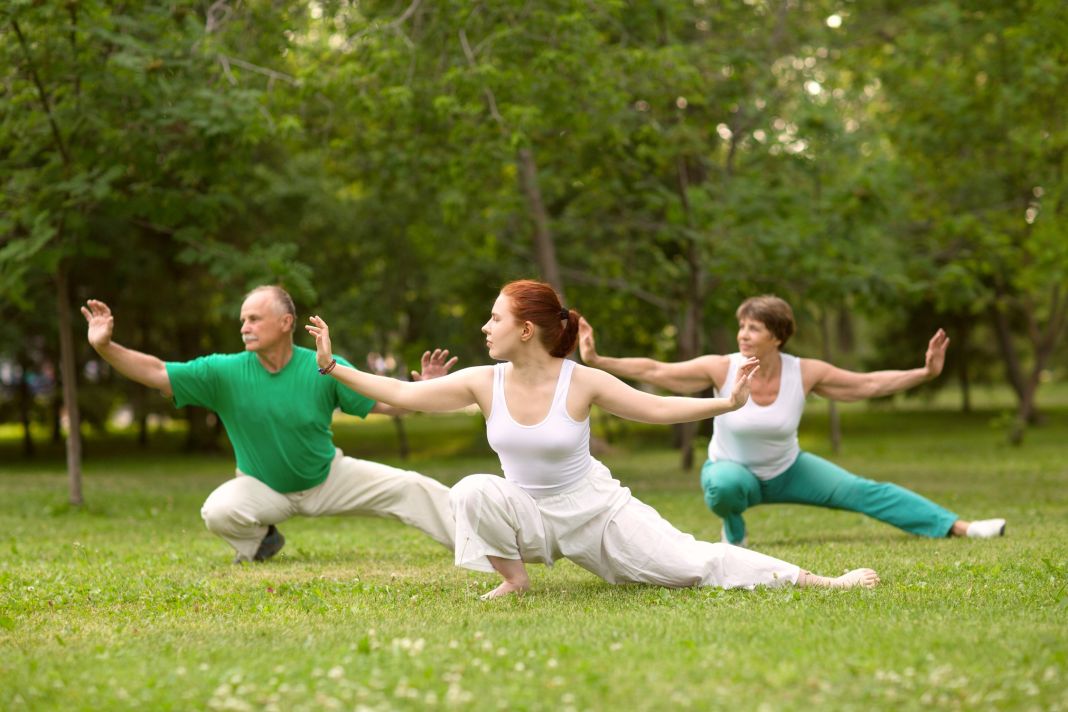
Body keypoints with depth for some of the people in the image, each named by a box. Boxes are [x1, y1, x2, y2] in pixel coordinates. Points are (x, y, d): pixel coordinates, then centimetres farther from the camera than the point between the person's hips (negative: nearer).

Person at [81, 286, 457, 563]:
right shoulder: (225, 372, -18)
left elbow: (384, 402, -13)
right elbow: (157, 373, -20)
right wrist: (105, 347, -33)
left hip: (328, 479, 0)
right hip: (263, 489, 0)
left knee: (409, 488, -13)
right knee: (218, 510, -30)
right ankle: (260, 539, 5)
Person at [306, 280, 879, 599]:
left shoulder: (581, 382, -16)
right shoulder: (484, 383, -10)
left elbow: (655, 408, -11)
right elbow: (404, 395, -8)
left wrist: (726, 403, -21)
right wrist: (333, 366, -12)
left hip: (597, 509, -2)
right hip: (529, 515, 2)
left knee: (691, 562, -11)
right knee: (473, 491, -30)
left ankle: (819, 582, -2)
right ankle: (514, 581, -7)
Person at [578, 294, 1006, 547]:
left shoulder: (805, 373, -18)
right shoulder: (722, 369, -24)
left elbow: (868, 384, -10)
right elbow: (655, 372, -24)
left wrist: (925, 373, -17)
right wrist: (597, 361, -33)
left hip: (787, 470, 2)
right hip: (732, 469, -2)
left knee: (863, 492, -12)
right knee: (723, 486, -40)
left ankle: (959, 528, -12)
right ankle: (734, 534, -6)